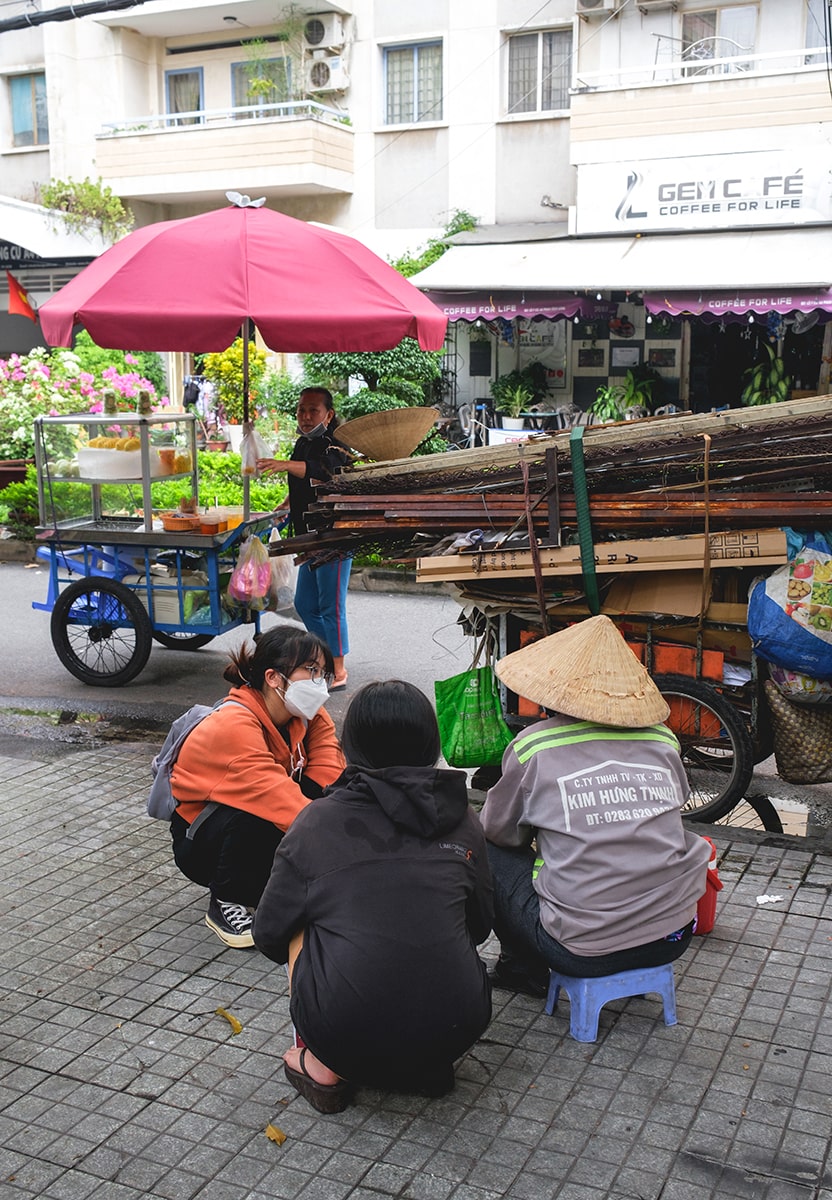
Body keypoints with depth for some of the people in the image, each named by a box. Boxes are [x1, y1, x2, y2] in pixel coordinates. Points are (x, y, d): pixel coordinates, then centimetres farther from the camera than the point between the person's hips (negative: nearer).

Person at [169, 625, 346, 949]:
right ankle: (225, 904, -12)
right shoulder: (232, 726, -30)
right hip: (201, 844, -6)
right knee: (255, 819, -37)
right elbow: (277, 797, -40)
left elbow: (329, 778, -21)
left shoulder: (311, 716, -8)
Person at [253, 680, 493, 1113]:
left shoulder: (318, 821, -1)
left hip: (344, 1032, -2)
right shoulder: (461, 821, 5)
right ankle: (427, 1069, 21)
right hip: (455, 1032, 3)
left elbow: (269, 934, 9)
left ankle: (325, 1068, 17)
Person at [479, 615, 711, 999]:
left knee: (486, 850, 15)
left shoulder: (533, 747, -9)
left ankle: (523, 970, 28)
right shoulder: (663, 741, 2)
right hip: (673, 938, 4)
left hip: (583, 949, -4)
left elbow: (499, 831, 6)